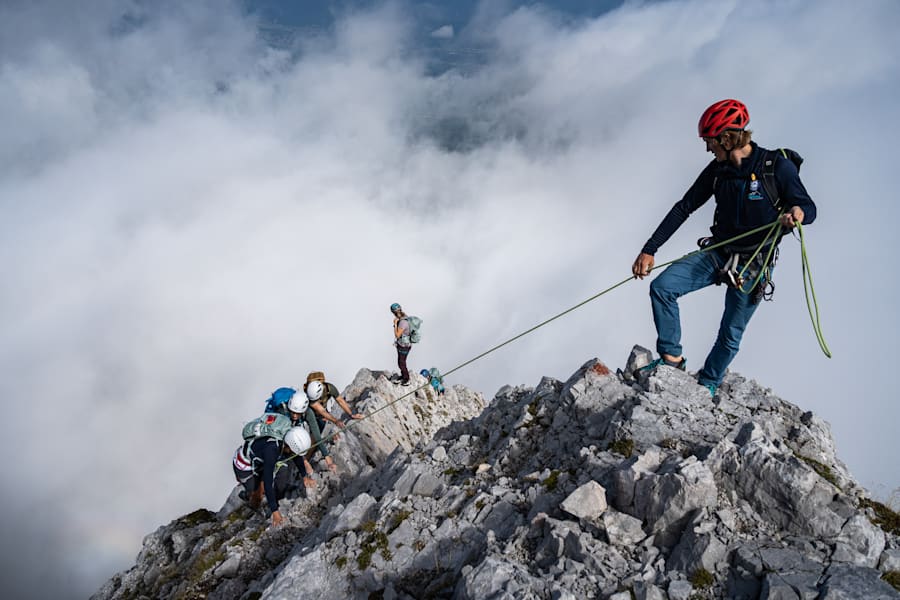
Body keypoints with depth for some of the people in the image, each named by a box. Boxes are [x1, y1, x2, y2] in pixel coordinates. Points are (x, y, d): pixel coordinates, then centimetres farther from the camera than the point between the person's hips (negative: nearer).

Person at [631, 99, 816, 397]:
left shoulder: (778, 166, -15)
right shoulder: (717, 169, -1)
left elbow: (809, 208, -9)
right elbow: (684, 207, 2)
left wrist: (797, 214, -36)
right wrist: (649, 249, -2)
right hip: (718, 253, 4)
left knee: (731, 335, 4)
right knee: (662, 286, -15)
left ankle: (706, 385, 28)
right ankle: (672, 357, -2)